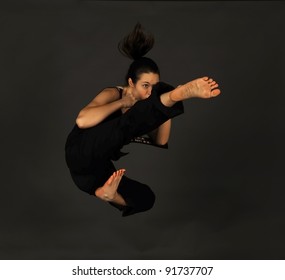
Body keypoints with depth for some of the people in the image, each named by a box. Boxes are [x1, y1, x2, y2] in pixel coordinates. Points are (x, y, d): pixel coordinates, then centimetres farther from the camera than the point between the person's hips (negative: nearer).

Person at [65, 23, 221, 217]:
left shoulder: (146, 106, 10)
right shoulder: (113, 94, -8)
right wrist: (122, 103, -18)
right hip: (82, 153, -7)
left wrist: (165, 109, -10)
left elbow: (160, 142, 0)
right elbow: (82, 121, -26)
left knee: (146, 198, -8)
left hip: (101, 169, 8)